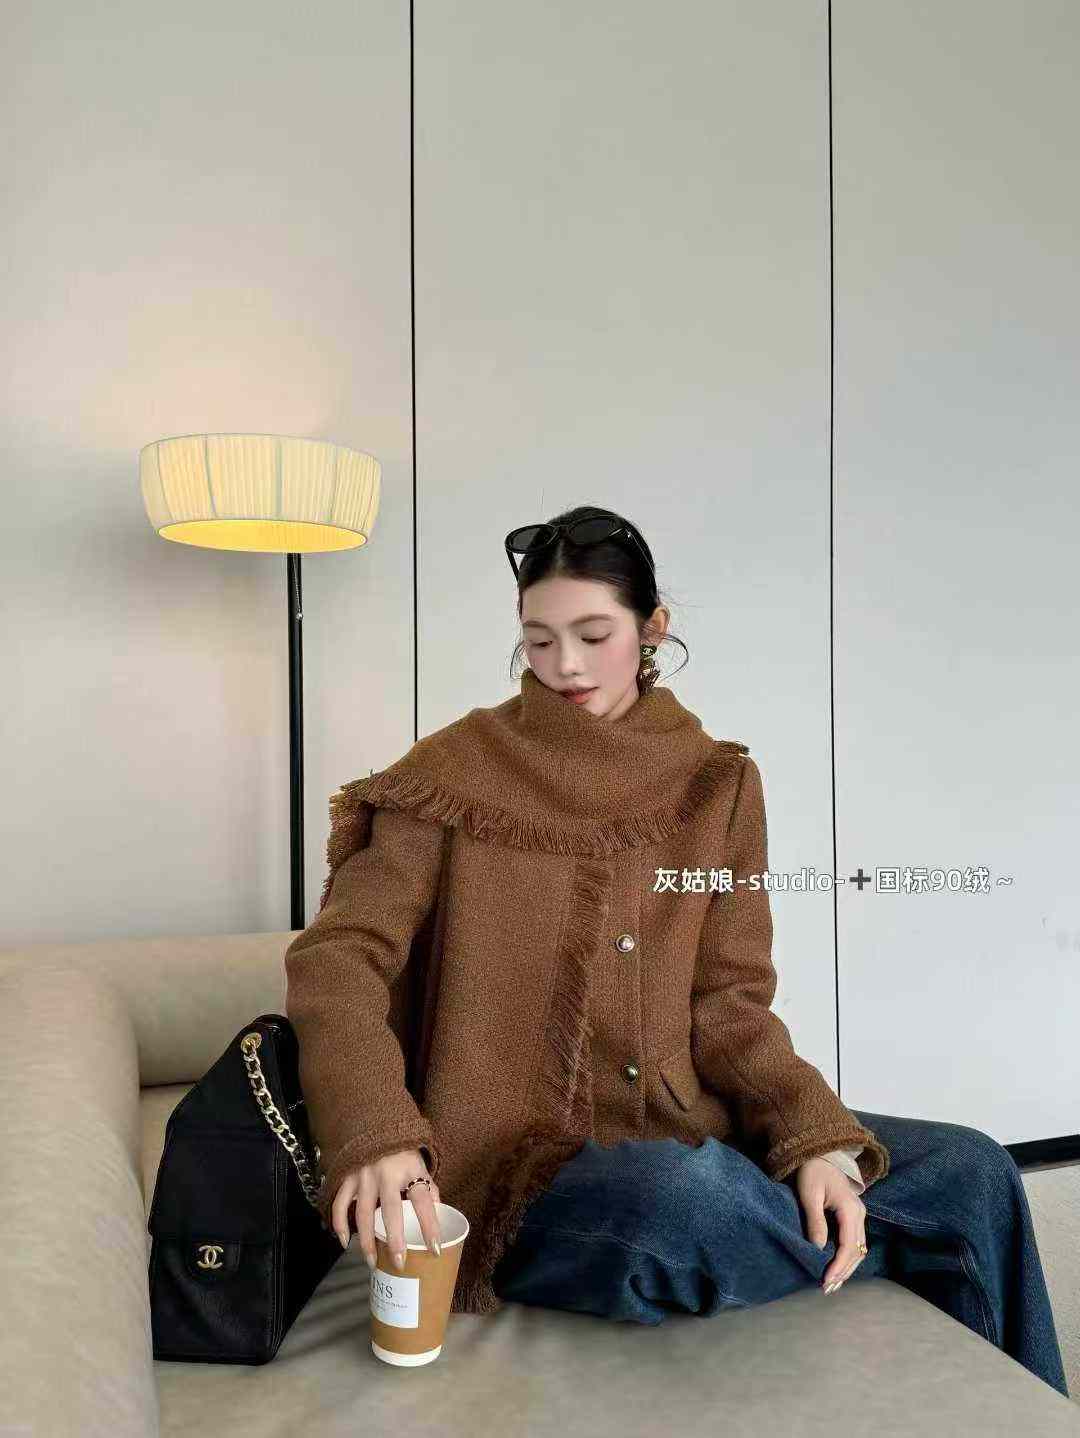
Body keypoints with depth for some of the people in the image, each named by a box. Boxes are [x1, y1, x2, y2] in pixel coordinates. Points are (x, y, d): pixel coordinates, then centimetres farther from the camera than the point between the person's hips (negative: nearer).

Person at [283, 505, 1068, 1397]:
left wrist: (819, 1142, -13)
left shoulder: (718, 782, 5)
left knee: (973, 1173, -6)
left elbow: (728, 1005, 4)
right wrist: (376, 1133, -29)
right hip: (523, 1160, -4)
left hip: (686, 1133, 5)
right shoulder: (460, 774, -7)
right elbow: (340, 957, -12)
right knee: (687, 1194, -36)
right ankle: (891, 1251, -3)